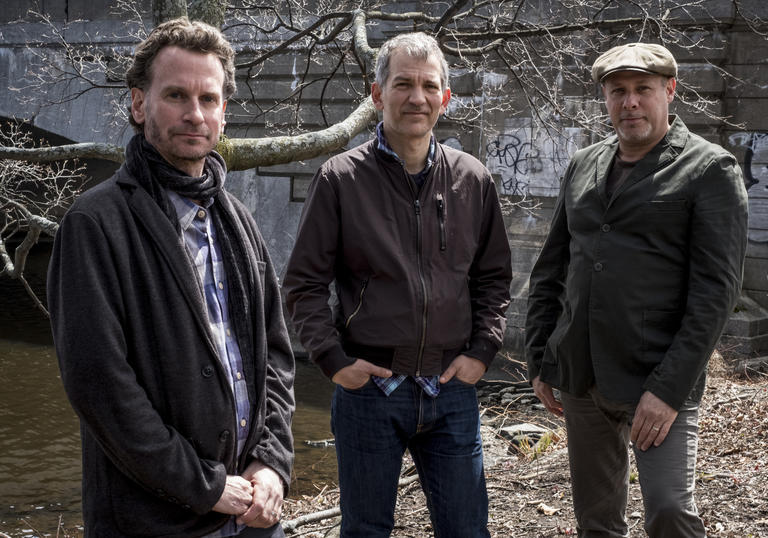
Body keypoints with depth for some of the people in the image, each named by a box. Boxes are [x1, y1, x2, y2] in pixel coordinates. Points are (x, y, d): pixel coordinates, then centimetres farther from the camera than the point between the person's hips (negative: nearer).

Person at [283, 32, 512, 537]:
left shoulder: (473, 179, 5)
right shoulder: (341, 178, -4)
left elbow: (495, 277, 13)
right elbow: (304, 283, -1)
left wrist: (482, 351, 2)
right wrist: (334, 359, -8)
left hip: (451, 388, 2)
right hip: (368, 386, -2)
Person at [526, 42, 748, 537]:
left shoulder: (710, 170, -5)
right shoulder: (583, 167, 12)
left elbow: (716, 290, -12)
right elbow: (551, 270, 16)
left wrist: (668, 389, -18)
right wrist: (540, 361, 10)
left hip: (657, 382, -5)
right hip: (579, 380, 5)